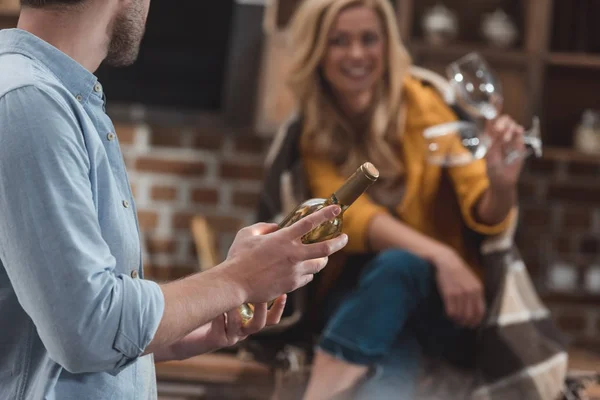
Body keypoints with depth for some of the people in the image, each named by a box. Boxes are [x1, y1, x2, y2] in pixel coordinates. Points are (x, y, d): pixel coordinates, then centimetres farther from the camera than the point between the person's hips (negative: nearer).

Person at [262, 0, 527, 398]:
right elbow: (350, 214, -16)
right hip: (358, 293, 1)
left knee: (396, 265, -36)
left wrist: (502, 185, -38)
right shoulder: (310, 132, -1)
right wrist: (439, 255, -35)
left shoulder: (422, 104, -7)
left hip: (441, 303, -1)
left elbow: (485, 216, -12)